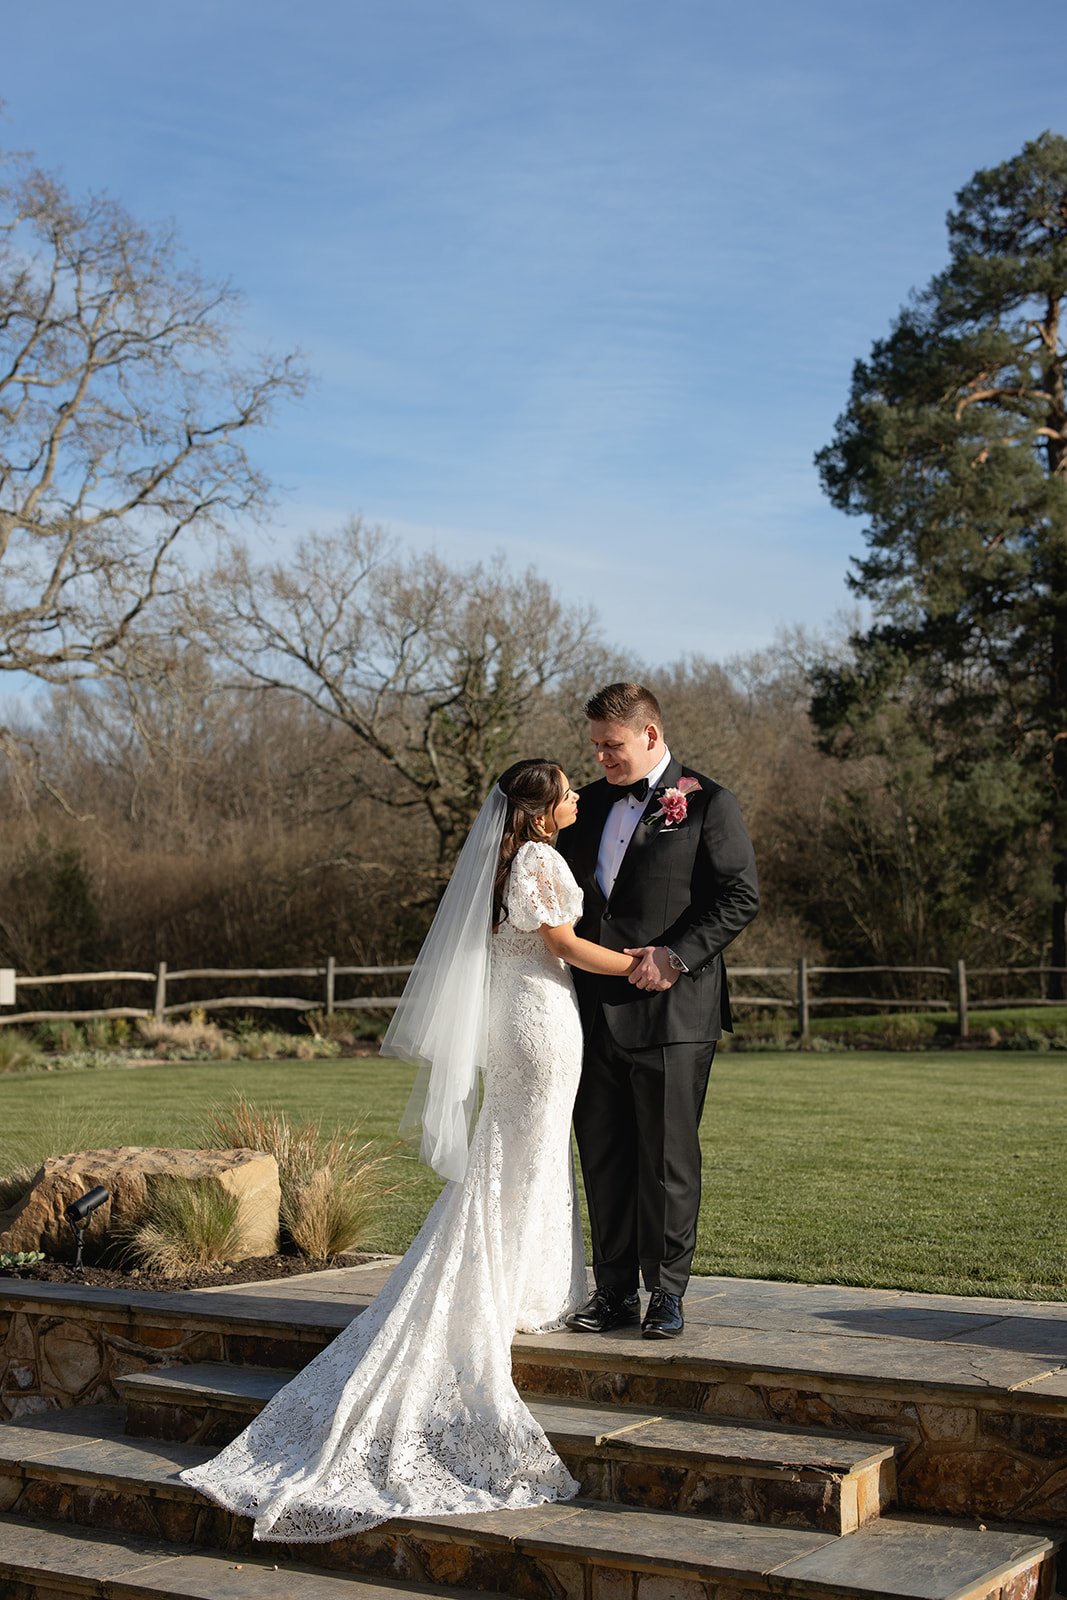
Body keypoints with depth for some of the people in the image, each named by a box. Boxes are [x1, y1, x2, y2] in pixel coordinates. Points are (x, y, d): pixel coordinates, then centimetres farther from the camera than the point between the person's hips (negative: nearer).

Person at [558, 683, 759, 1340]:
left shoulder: (707, 803, -2)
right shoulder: (591, 804, 16)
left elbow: (741, 897, -7)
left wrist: (677, 954, -16)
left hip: (673, 1009, -6)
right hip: (598, 1010, 6)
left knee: (668, 1158, 1)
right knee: (603, 1157, 9)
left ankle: (666, 1293, 12)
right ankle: (614, 1290, 19)